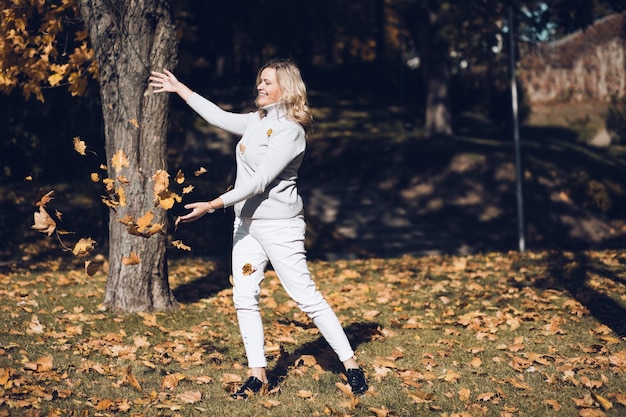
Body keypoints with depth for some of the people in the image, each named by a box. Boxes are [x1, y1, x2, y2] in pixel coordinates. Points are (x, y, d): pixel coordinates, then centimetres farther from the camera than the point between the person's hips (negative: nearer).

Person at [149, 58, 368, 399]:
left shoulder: (290, 130, -16)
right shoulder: (257, 121, 10)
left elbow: (260, 181, -21)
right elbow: (220, 118, 27)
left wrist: (213, 205, -23)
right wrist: (179, 89, 29)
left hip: (279, 224, -8)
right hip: (247, 221, 8)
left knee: (306, 296, -7)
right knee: (244, 297, 3)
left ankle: (351, 366, 3)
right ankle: (258, 376, 10)